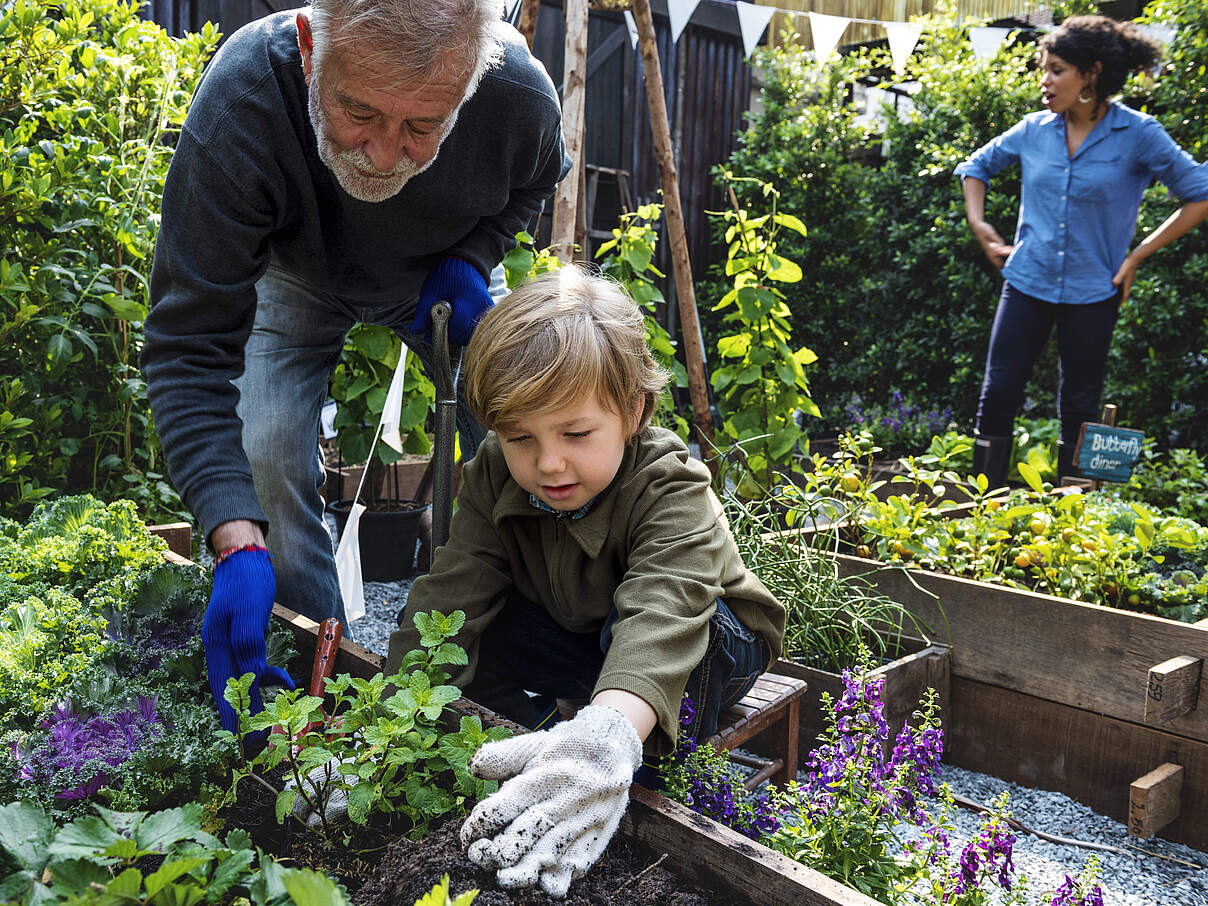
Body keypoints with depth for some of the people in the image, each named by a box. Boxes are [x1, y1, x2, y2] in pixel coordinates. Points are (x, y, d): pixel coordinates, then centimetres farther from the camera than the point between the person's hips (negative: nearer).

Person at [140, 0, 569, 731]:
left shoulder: (521, 95, -34)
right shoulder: (239, 101, -41)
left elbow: (536, 181, -5)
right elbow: (190, 346, -39)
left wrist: (472, 258, -24)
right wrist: (238, 545, -49)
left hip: (440, 280, 2)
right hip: (297, 272, -1)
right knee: (267, 457, -19)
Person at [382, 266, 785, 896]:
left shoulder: (672, 490, -34)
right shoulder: (494, 479, -17)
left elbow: (661, 615, -52)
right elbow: (450, 597, -24)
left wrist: (610, 733, -71)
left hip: (705, 648, -4)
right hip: (577, 639, 5)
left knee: (639, 622, -38)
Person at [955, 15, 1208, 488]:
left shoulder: (1138, 134, -7)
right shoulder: (1035, 129, 3)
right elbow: (977, 166, 19)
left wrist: (1138, 254, -6)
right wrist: (978, 223, 6)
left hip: (1092, 293, -2)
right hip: (1028, 283, 3)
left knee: (1079, 408, 7)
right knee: (998, 393, -2)